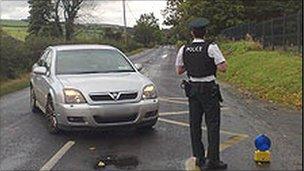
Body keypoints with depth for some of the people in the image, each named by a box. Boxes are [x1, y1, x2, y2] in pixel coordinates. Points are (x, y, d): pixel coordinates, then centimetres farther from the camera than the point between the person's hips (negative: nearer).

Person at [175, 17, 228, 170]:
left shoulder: (184, 49, 2)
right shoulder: (211, 47, -12)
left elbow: (179, 71, 9)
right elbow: (223, 68, -15)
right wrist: (213, 64, 4)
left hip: (192, 88, 5)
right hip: (209, 89, -4)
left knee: (195, 124, 11)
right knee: (212, 124, 1)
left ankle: (199, 158, 18)